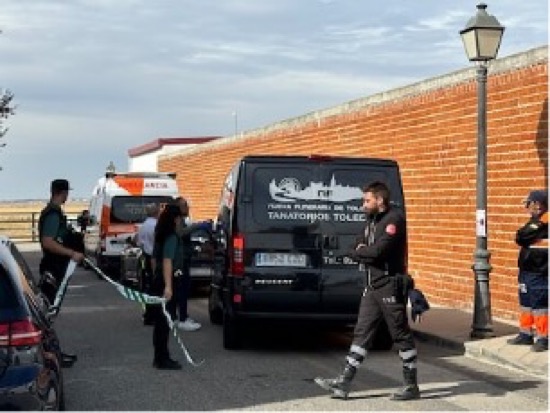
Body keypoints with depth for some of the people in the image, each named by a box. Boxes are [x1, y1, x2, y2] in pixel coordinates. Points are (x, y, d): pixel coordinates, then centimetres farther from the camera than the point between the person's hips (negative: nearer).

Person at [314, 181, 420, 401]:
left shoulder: (394, 219, -14)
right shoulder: (372, 220, 15)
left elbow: (378, 250, -23)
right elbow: (363, 246, 18)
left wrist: (357, 253, -5)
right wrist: (363, 252, -6)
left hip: (390, 286, -9)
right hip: (373, 287, 9)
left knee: (401, 335, 0)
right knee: (362, 333, 6)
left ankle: (411, 386, 9)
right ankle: (344, 382, 6)